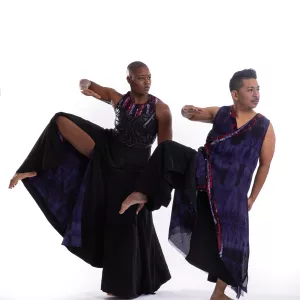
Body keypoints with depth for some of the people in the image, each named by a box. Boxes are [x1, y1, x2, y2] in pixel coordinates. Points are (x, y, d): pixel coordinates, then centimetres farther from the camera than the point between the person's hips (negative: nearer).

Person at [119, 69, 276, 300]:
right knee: (168, 150, -21)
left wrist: (252, 198, 4)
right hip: (203, 172, 1)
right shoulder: (219, 113, 3)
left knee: (230, 241, 1)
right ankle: (144, 194, -11)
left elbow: (265, 165, 4)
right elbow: (191, 113, 5)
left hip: (231, 191, -1)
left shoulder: (265, 127, -1)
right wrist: (189, 111, -22)